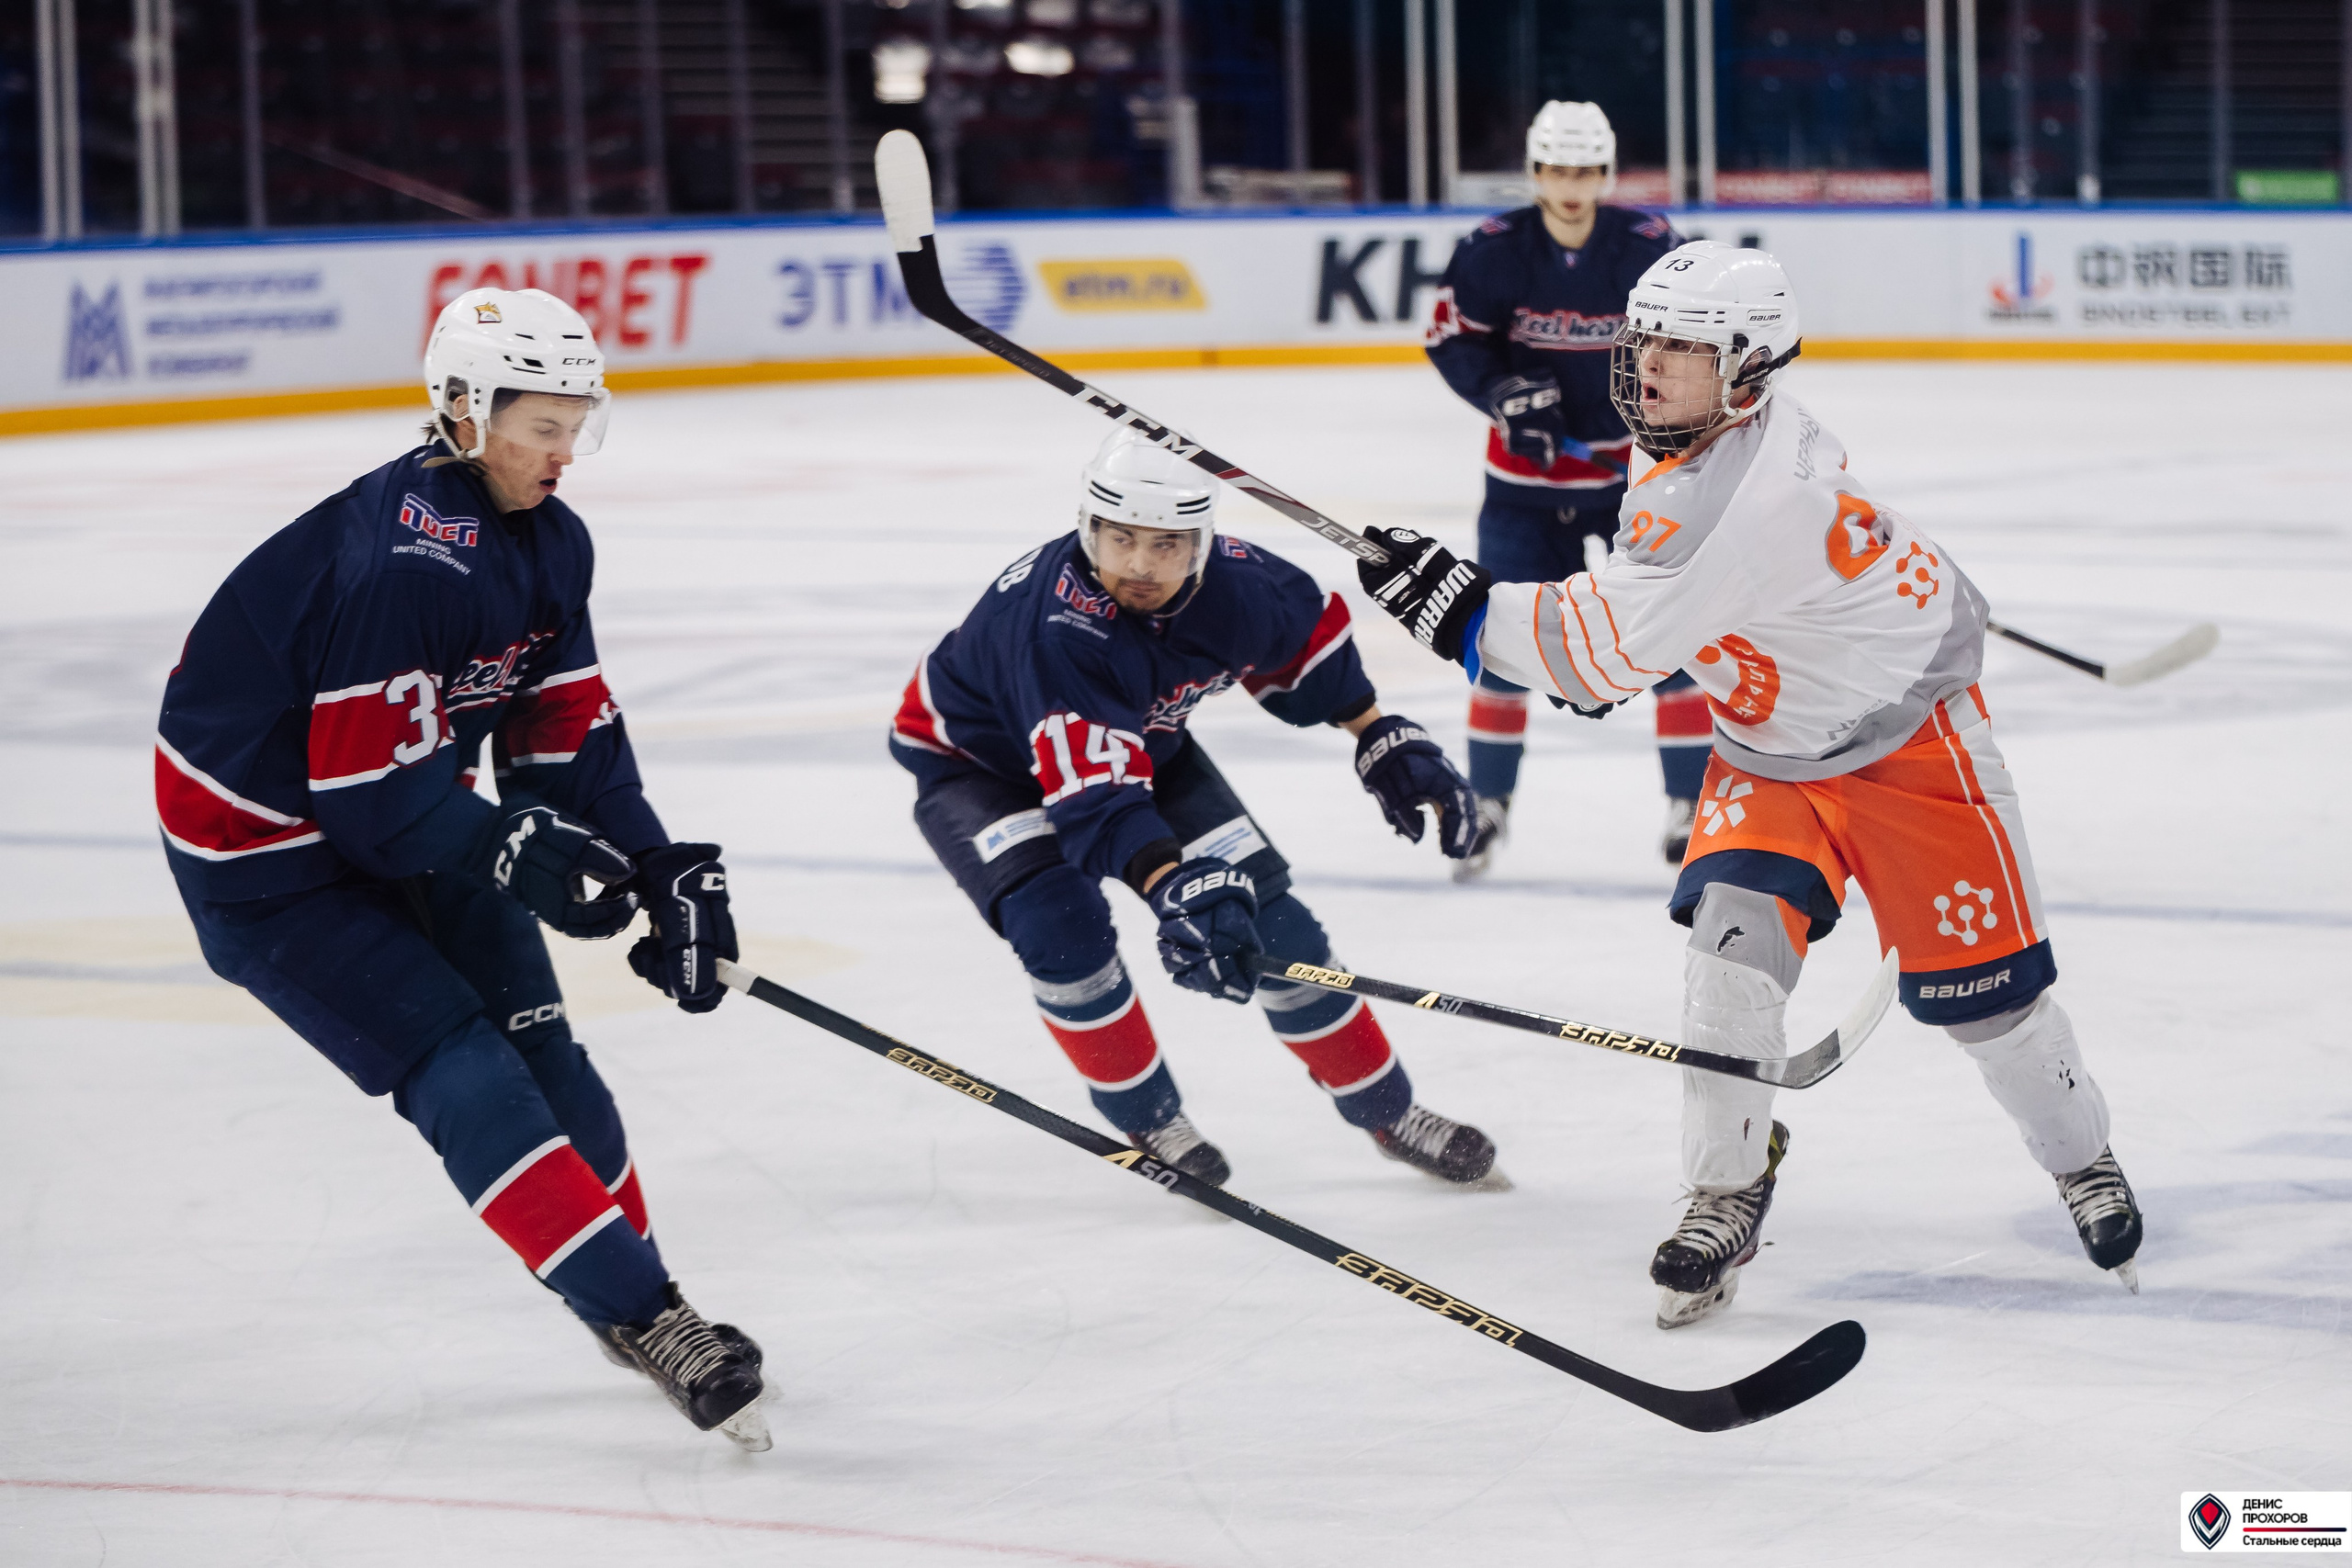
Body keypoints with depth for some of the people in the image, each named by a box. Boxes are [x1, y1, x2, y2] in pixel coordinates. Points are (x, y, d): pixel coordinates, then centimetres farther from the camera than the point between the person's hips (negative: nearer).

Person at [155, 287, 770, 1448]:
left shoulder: (545, 541, -1)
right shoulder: (409, 558, -30)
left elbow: (568, 731, 2)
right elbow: (370, 791, -30)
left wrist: (662, 870, -7)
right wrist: (523, 855, -32)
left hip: (407, 812, 9)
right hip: (262, 844, -9)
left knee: (532, 1037, 6)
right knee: (457, 1068, -15)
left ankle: (634, 1296, 19)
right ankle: (642, 1315, -20)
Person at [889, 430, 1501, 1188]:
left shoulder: (1241, 586, -24)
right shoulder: (1056, 623, -43)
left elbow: (1309, 628, 2)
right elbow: (1094, 792, -52)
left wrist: (1383, 737, 5)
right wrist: (1174, 891, -64)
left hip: (1143, 741, 5)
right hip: (975, 761, -5)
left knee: (1260, 911, -2)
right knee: (1061, 925, -29)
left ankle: (1388, 1112, 14)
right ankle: (1148, 1122, -5)